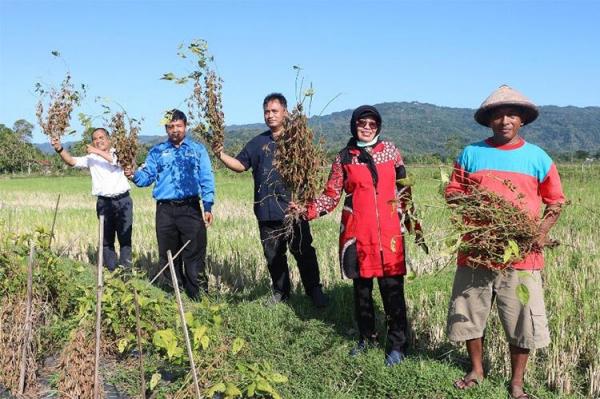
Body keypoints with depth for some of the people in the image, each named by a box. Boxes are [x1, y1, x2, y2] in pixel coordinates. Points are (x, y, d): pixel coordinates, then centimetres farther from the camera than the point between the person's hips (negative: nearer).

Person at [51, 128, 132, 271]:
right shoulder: (91, 158, 9)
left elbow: (116, 161, -15)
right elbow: (72, 161, -3)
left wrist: (98, 151, -18)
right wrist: (60, 149, -19)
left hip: (123, 201, -2)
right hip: (104, 203, 2)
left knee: (125, 238, 1)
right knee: (106, 240, 5)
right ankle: (111, 272, 13)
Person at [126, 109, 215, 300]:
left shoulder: (197, 149, 7)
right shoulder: (157, 151, 12)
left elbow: (206, 179, 3)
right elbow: (147, 176, 8)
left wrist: (208, 207, -5)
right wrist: (134, 175, -15)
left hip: (191, 208, -2)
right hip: (165, 210, 3)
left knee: (195, 255, -4)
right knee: (168, 255, 10)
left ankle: (199, 297, 2)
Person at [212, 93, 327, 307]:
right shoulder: (258, 143, 12)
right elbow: (240, 164, 11)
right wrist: (221, 155, -5)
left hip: (294, 208, -4)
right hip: (267, 210, 4)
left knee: (303, 251, 1)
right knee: (273, 255, 12)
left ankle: (314, 290, 17)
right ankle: (281, 291, 28)